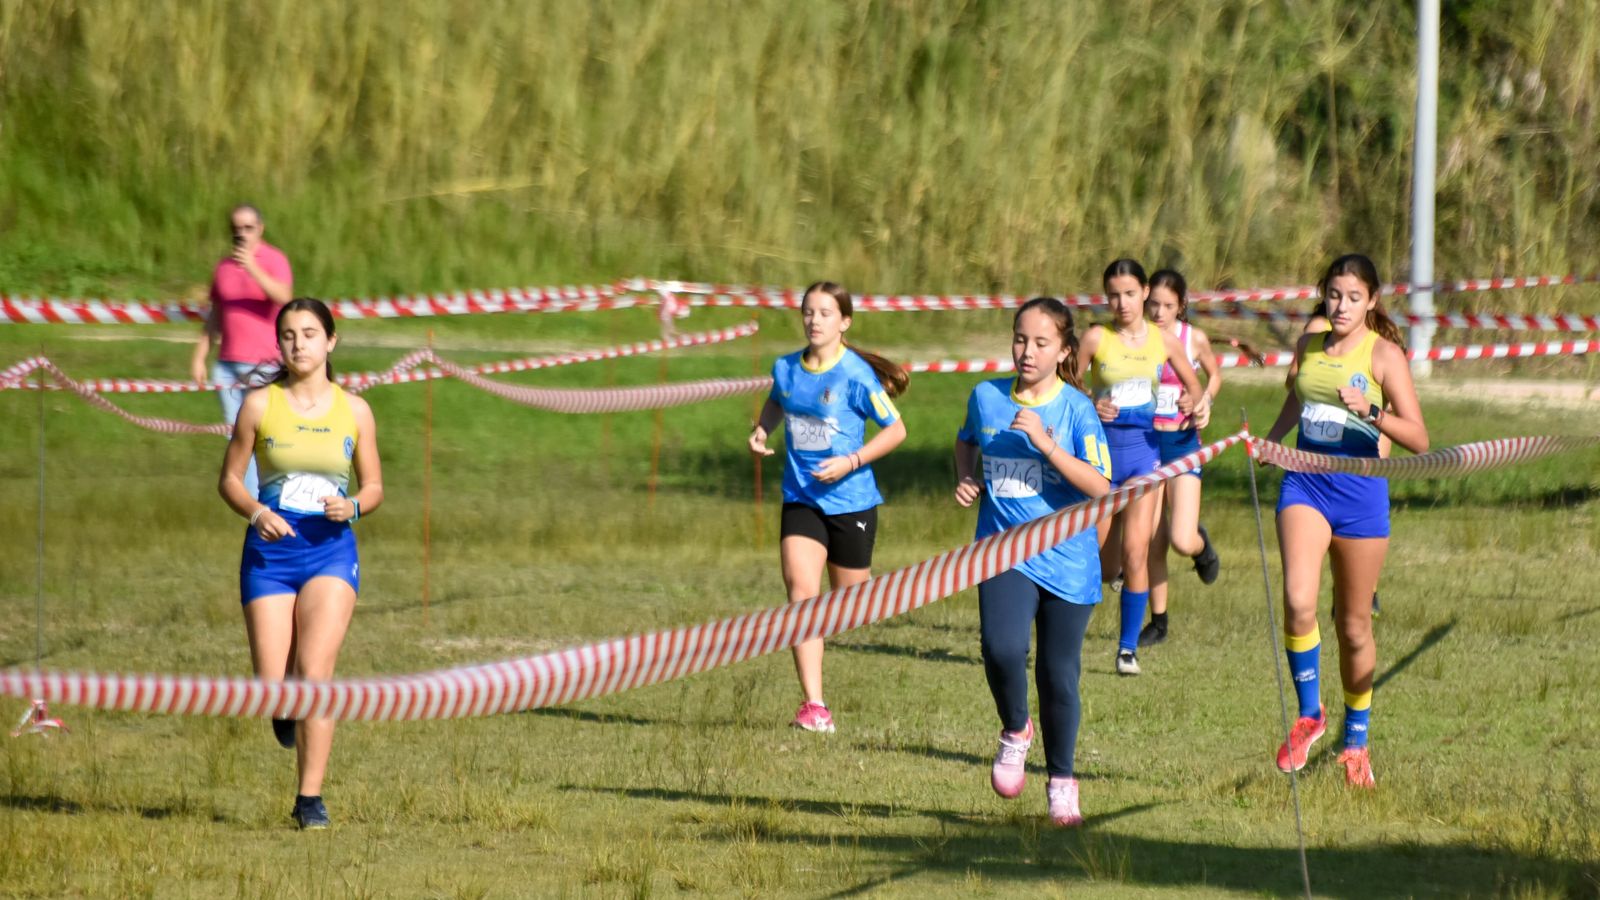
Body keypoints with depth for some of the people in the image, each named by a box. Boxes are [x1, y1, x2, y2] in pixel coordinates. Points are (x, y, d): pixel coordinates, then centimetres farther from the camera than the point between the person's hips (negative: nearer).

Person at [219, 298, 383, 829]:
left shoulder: (354, 411, 4)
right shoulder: (260, 405, 1)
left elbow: (374, 488, 11)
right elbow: (230, 478, 6)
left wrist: (351, 506, -11)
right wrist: (257, 513, -14)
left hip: (330, 548, 0)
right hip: (270, 548, 0)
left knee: (314, 673, -16)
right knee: (272, 687, -3)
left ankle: (310, 799, -10)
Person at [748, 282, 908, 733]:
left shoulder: (855, 375, -13)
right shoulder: (785, 369, 2)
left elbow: (895, 429, -7)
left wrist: (851, 462, -19)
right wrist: (761, 430, 4)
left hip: (850, 500, -3)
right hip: (801, 499, 3)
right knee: (801, 590, -16)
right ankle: (814, 705, -21)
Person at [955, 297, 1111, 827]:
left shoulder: (1076, 407, -6)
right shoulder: (986, 397, 3)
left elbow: (1100, 487, -15)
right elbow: (966, 441, 26)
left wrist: (1045, 443, -23)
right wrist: (964, 479, 6)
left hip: (1066, 560, -1)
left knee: (1059, 675, 6)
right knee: (1001, 648, -25)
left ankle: (1062, 783, 27)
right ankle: (1015, 733, 6)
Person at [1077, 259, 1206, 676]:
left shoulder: (1163, 340, 3)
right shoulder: (1096, 338, -3)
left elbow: (1193, 385, 16)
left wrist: (1199, 403, -6)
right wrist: (1091, 408, -19)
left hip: (1144, 446, 0)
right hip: (1103, 446, 0)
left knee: (1135, 552, -11)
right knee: (1106, 566, 4)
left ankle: (1128, 647, -2)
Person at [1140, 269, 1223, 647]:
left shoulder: (1194, 339, -3)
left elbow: (1214, 374, 16)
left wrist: (1205, 401, -2)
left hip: (1182, 442, -1)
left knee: (1182, 541, -13)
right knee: (1152, 541, 3)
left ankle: (1202, 544, 25)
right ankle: (1158, 621, 18)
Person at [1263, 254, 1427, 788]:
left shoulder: (1383, 353, -7)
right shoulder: (1308, 346, 7)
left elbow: (1418, 439, -13)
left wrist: (1371, 412, -27)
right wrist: (1269, 440, 14)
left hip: (1360, 489, -3)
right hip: (1305, 483, 3)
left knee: (1353, 625, 8)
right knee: (1298, 601, -21)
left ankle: (1356, 744, 26)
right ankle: (1309, 714, 0)